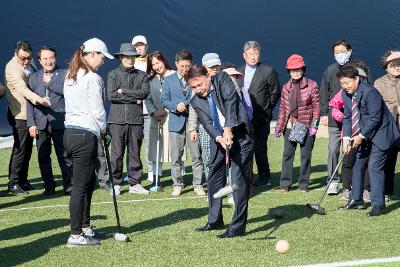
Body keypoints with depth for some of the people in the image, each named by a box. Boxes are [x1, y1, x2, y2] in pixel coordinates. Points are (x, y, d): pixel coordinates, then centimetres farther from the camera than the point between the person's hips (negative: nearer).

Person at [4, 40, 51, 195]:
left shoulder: (30, 63, 9)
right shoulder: (12, 68, -17)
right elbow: (22, 89, -33)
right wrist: (39, 99, -48)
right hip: (20, 114, -8)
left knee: (27, 148, 13)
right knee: (20, 149, -7)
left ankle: (23, 181, 22)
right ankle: (13, 184, -2)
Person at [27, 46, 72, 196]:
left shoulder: (64, 74, 5)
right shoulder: (34, 78, 13)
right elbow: (29, 102, 8)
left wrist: (50, 82, -7)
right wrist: (31, 124, -1)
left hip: (59, 122, -3)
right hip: (41, 123, 3)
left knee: (64, 156, -1)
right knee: (43, 158, 5)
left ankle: (69, 186, 7)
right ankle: (49, 187, 15)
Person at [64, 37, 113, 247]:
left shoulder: (70, 78, 15)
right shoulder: (92, 78, -12)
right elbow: (97, 110, -11)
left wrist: (99, 130, 14)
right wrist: (103, 129, 8)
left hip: (70, 132, 9)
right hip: (85, 134, -9)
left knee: (89, 182, 18)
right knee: (81, 186, -5)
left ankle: (85, 227, 25)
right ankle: (76, 235, -1)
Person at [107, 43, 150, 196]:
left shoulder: (142, 75, 12)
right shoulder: (113, 74, 7)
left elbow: (145, 92, -5)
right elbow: (111, 95, -6)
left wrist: (123, 91, -6)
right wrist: (134, 99, -5)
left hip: (136, 119, 2)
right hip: (118, 119, -2)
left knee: (135, 153, 5)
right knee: (117, 153, -2)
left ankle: (135, 183, 12)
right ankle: (116, 183, 6)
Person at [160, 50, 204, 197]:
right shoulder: (169, 80, 9)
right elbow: (164, 100, 7)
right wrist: (175, 106, -10)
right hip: (177, 122, 1)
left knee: (197, 155, -1)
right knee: (175, 156, 3)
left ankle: (197, 184, 8)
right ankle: (177, 185, 13)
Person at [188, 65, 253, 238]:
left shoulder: (222, 79, -6)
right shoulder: (196, 102, 5)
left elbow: (231, 101, -19)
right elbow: (207, 124, -6)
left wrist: (228, 130, -27)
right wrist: (219, 138, -26)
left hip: (239, 135, -6)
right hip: (218, 139, 6)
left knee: (239, 180, -9)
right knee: (214, 179, 12)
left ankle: (238, 226, -7)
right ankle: (215, 221, 29)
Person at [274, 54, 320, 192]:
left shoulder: (312, 86, -1)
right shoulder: (286, 88, 10)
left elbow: (316, 106, -2)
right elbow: (282, 108, 14)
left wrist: (314, 124, -10)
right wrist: (279, 126, 9)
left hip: (306, 125, -3)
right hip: (290, 125, 3)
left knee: (306, 155, 2)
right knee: (287, 154, 2)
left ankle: (303, 184, 10)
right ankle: (285, 184, 8)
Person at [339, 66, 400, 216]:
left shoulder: (369, 92, -24)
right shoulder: (346, 94, 2)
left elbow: (375, 118, -23)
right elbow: (347, 117, 6)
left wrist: (361, 136, -18)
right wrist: (346, 138, -5)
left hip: (380, 134, -9)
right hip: (364, 136, 9)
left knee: (374, 167, -14)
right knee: (358, 165, 12)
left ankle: (378, 205, -9)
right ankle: (357, 200, 25)